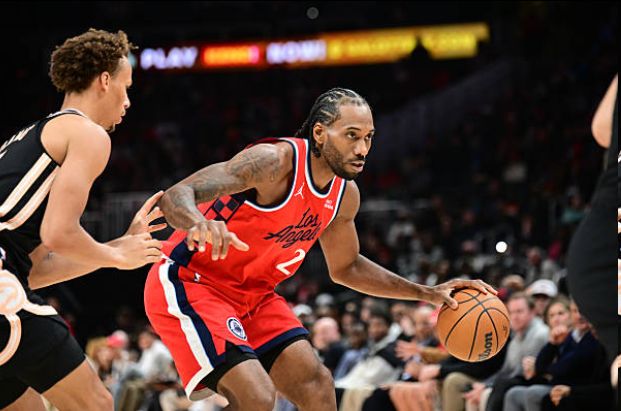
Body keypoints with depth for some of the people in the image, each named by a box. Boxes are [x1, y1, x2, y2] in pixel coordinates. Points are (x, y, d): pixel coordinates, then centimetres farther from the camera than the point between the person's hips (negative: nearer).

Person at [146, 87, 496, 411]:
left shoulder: (345, 195, 0)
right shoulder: (276, 160, -26)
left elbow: (345, 267, 20)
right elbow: (175, 196, -37)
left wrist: (427, 294, 13)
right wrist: (199, 223, -61)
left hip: (251, 294, 9)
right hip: (187, 283, -8)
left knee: (316, 383, 1)